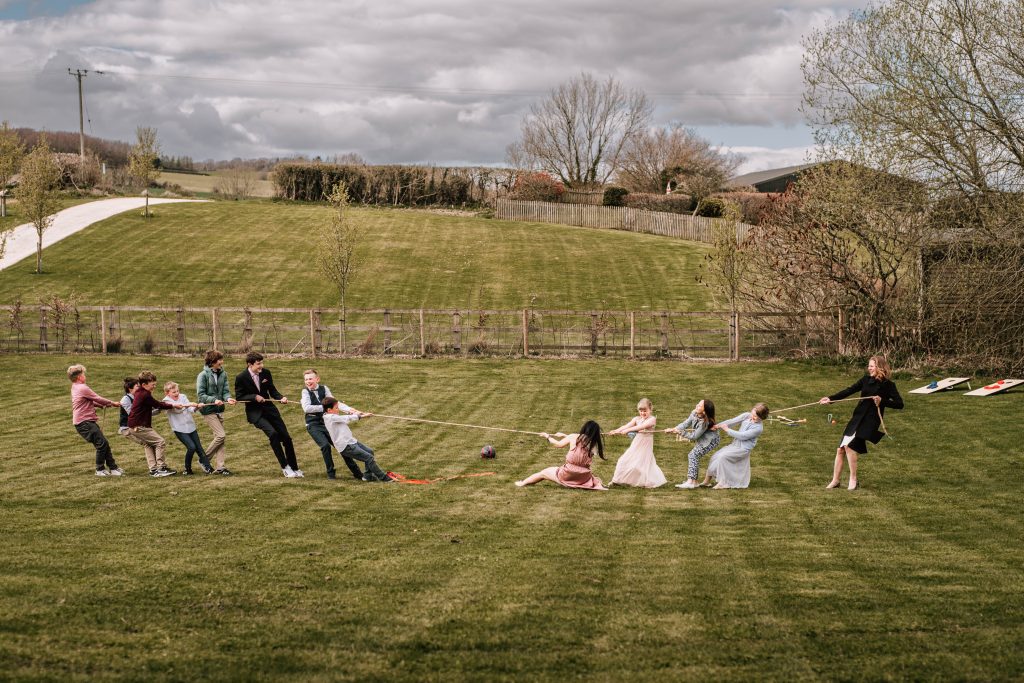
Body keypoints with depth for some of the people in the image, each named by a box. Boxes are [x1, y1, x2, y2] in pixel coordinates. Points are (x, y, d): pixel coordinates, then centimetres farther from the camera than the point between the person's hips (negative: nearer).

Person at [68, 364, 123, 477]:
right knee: (101, 443, -10)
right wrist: (112, 403, 7)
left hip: (87, 421, 10)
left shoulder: (75, 388, 18)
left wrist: (104, 405, 16)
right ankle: (100, 470, 0)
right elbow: (98, 399, -8)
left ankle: (113, 468, 13)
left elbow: (91, 401, 24)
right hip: (84, 423, -10)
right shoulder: (83, 388, -14)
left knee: (104, 443, 9)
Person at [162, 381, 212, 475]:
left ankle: (208, 468, 10)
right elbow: (177, 408, -25)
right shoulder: (166, 401, -8)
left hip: (191, 427, 5)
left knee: (199, 447, 5)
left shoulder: (183, 397, 5)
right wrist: (189, 404, -38)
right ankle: (187, 469, 3)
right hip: (180, 429, -5)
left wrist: (196, 407, -26)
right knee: (191, 447, -15)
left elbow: (191, 409, -4)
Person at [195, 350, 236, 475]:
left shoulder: (223, 374, 3)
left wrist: (228, 398, -20)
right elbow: (200, 395, -14)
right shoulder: (203, 375, -13)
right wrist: (214, 400, -27)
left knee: (220, 437, 6)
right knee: (221, 435, -12)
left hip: (219, 410, 7)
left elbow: (225, 391, 2)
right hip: (208, 410, -7)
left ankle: (220, 467, 10)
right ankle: (205, 459, 6)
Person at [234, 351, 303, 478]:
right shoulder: (241, 378, -13)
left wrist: (281, 398, -12)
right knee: (273, 433, -26)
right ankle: (285, 467, -14)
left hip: (269, 408, 5)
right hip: (254, 412, -5)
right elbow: (239, 397, -8)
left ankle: (294, 468, 19)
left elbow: (272, 390, 7)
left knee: (286, 438, 3)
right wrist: (255, 397, -21)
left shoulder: (266, 373, -3)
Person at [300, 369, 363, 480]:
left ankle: (357, 473, 12)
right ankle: (330, 473, -5)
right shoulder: (306, 391, -7)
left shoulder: (323, 389, 1)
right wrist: (324, 407, -25)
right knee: (325, 445, -23)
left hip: (326, 423, 3)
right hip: (313, 425, -3)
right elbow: (306, 408, -22)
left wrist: (348, 409, -20)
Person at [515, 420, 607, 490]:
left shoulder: (573, 437, -8)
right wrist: (564, 436, 29)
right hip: (584, 478, 2)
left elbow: (558, 444, 8)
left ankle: (523, 483, 37)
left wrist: (547, 436, 27)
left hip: (567, 475, -2)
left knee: (544, 472, 24)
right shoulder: (594, 444, -1)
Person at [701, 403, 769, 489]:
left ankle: (723, 483, -15)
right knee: (715, 456, -1)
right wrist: (718, 426, -16)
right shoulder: (746, 416, -1)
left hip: (743, 449, -8)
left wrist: (727, 430, -16)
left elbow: (742, 436, -22)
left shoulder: (758, 428, -20)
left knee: (722, 456, -23)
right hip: (734, 445, 8)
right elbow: (732, 421, -5)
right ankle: (707, 480, 9)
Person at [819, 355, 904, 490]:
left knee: (849, 446, -20)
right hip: (857, 418, 6)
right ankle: (835, 481, 16)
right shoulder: (866, 380, 8)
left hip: (871, 422, -6)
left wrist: (882, 401, -20)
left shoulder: (888, 385, -6)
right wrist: (830, 398, -8)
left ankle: (853, 480, -6)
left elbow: (899, 404, -8)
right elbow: (849, 391, 2)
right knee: (841, 450, 3)